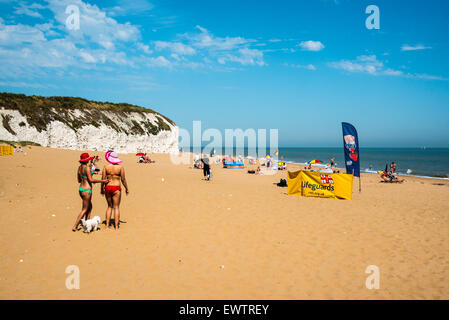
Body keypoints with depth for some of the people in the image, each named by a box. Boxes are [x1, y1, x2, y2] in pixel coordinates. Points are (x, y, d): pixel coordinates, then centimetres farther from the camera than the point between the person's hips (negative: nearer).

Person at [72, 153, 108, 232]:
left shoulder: (79, 167, 8)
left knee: (90, 207, 20)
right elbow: (91, 180, -19)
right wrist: (102, 181, -12)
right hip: (86, 190, -9)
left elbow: (79, 180, 14)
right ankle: (75, 227, 2)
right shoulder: (87, 167, -17)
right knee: (84, 210, 2)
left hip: (80, 189, 9)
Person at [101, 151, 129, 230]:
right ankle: (116, 226, 2)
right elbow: (123, 179, -3)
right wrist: (126, 188, 9)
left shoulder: (106, 167, -1)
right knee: (116, 207, 3)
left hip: (107, 188, 3)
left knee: (109, 206, 17)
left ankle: (107, 225, 15)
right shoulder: (120, 167, -5)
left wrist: (102, 189, 12)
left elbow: (103, 179, 0)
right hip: (116, 188, -2)